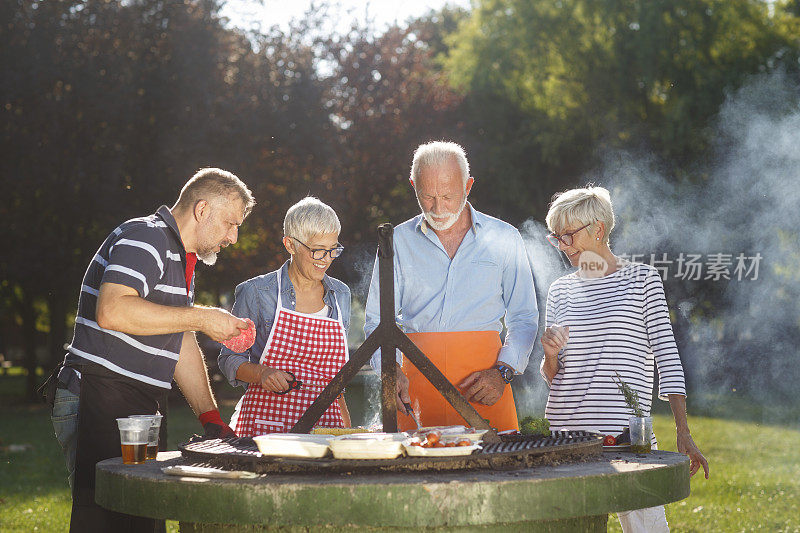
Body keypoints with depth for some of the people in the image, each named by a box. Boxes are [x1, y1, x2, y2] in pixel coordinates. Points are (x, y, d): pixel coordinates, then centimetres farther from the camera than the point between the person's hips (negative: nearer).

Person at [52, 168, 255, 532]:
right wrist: (201, 318, -19)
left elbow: (182, 345, 25)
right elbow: (112, 311, -28)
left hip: (143, 411, 10)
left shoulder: (181, 258, 22)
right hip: (102, 403, -10)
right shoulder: (145, 239, -11)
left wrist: (211, 420, 17)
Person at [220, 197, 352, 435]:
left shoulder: (340, 295, 14)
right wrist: (261, 373, -13)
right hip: (265, 423, -4)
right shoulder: (256, 292, 0)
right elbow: (230, 359, 6)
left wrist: (347, 431, 14)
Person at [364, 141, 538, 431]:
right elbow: (378, 319, 10)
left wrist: (503, 372, -6)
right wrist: (391, 369, -9)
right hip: (417, 376, 1)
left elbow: (523, 318, 11)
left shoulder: (504, 238, 9)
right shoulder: (399, 241, 11)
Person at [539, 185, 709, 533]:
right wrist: (551, 355, -7)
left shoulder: (642, 279, 4)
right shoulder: (560, 290, 13)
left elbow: (666, 355, 1)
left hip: (627, 429, -3)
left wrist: (683, 435, -6)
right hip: (564, 427, 3)